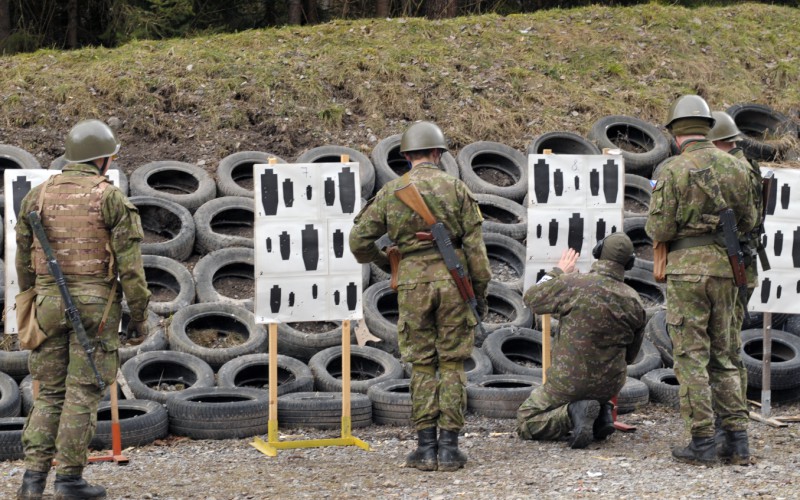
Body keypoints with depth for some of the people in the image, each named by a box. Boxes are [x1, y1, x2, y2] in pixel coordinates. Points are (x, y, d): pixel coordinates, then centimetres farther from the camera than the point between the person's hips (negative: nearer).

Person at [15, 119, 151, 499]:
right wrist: (139, 315, -1)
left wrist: (31, 303, 22)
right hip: (96, 303, -4)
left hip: (49, 301, 4)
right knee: (83, 391, 1)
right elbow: (130, 264, -8)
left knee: (49, 392, 10)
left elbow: (23, 259, 11)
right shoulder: (111, 198, -5)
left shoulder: (37, 196, 7)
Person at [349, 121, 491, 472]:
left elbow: (359, 239, 5)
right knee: (452, 364, 5)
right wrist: (481, 290, 5)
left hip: (413, 283, 1)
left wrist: (378, 259, 25)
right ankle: (449, 447, 3)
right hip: (452, 278, -1)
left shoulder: (390, 192, 4)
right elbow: (474, 245, -2)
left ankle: (426, 447, 5)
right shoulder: (456, 188, 1)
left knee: (422, 365, 7)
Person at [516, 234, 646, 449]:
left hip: (569, 382, -5)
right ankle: (601, 412, 6)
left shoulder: (571, 284, -19)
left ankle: (573, 412, -14)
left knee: (525, 423, 11)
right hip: (610, 385, 5)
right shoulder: (634, 302, -5)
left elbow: (531, 298, -1)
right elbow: (630, 355, 7)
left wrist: (558, 271, 12)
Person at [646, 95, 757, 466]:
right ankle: (738, 439, 11)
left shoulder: (673, 171, -10)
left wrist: (653, 223, 11)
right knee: (722, 352, 14)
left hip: (688, 268, -5)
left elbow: (659, 230, -12)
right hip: (726, 268, 5)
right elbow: (748, 221, 13)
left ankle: (703, 442, 0)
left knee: (691, 355, 0)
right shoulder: (734, 167, 6)